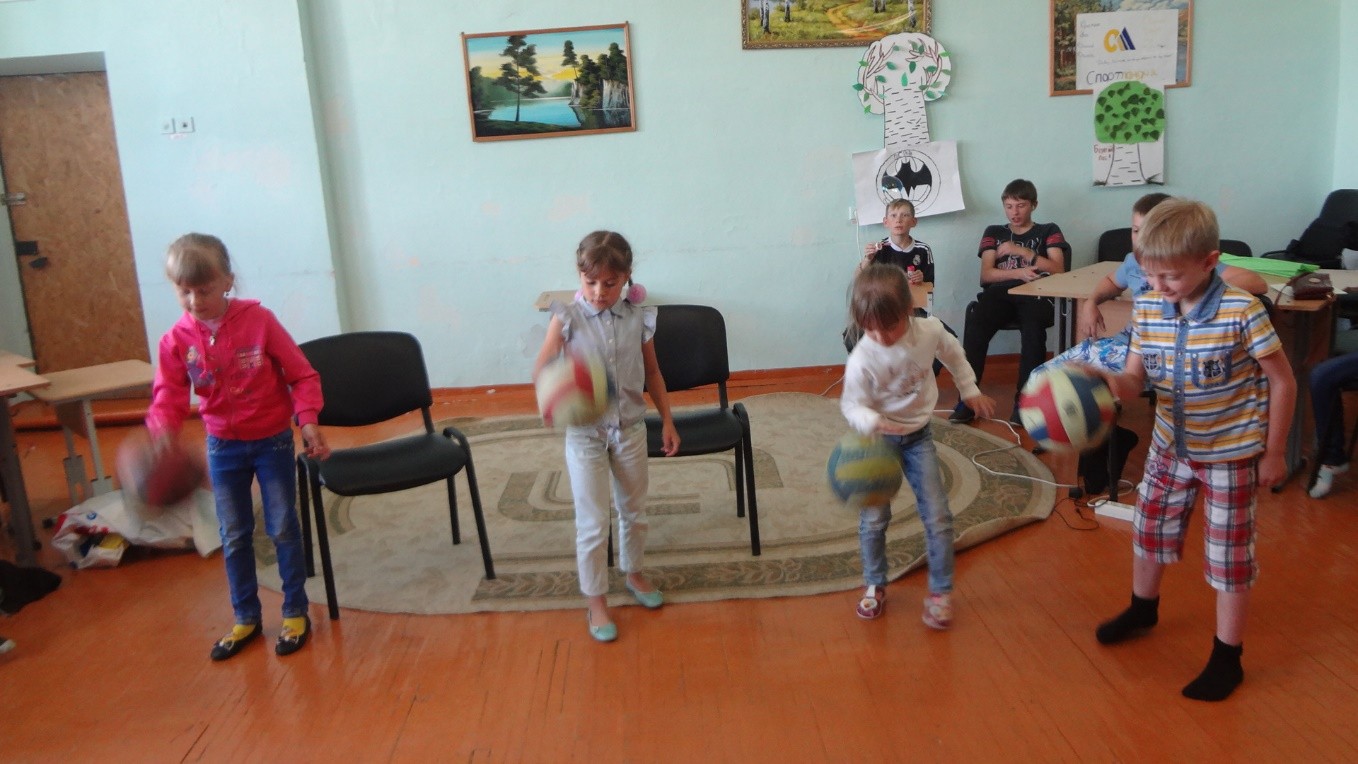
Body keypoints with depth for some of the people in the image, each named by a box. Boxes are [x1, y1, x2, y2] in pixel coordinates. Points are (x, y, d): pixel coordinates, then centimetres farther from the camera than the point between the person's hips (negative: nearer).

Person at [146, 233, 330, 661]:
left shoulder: (258, 320, -15)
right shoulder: (176, 340, -8)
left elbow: (301, 374, -11)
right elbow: (169, 397, -9)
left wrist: (308, 419, -22)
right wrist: (162, 432, -30)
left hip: (273, 440, -3)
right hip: (223, 446, 3)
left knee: (283, 529, 6)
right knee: (233, 536, 11)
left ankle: (295, 613, 21)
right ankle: (246, 618, 26)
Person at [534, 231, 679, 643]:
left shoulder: (639, 319, -4)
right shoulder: (567, 319, -13)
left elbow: (652, 372, 7)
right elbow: (541, 370, -14)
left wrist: (667, 420, 8)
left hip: (630, 427, 3)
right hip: (585, 433, -3)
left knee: (634, 511, 19)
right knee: (593, 523, 3)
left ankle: (634, 573, 44)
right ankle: (595, 601, 20)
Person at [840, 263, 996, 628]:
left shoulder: (930, 331, -15)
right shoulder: (861, 360, -26)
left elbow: (953, 353, 7)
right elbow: (852, 404, -18)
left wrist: (970, 390, 14)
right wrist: (872, 422, -39)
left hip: (918, 436, 2)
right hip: (879, 439, -2)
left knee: (938, 516, 1)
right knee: (873, 519, 4)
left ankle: (940, 591, 17)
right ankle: (874, 585, 26)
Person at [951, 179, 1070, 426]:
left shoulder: (1049, 231, 20)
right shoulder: (994, 232, 25)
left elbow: (1057, 269, 4)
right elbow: (986, 275, 11)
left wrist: (1020, 251, -3)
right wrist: (1018, 272, -7)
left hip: (1034, 294, -1)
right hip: (1000, 293, 2)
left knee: (1033, 328, -38)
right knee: (975, 325, -33)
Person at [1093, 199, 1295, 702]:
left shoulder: (1241, 312, -22)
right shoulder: (1146, 309, -9)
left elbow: (1282, 382, -13)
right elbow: (1135, 379, -6)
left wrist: (1273, 452, -8)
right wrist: (1108, 382, -30)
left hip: (1232, 453, -5)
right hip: (1171, 447, 5)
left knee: (1229, 553, 7)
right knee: (1149, 528, 20)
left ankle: (1227, 658, 23)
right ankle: (1143, 608, 47)